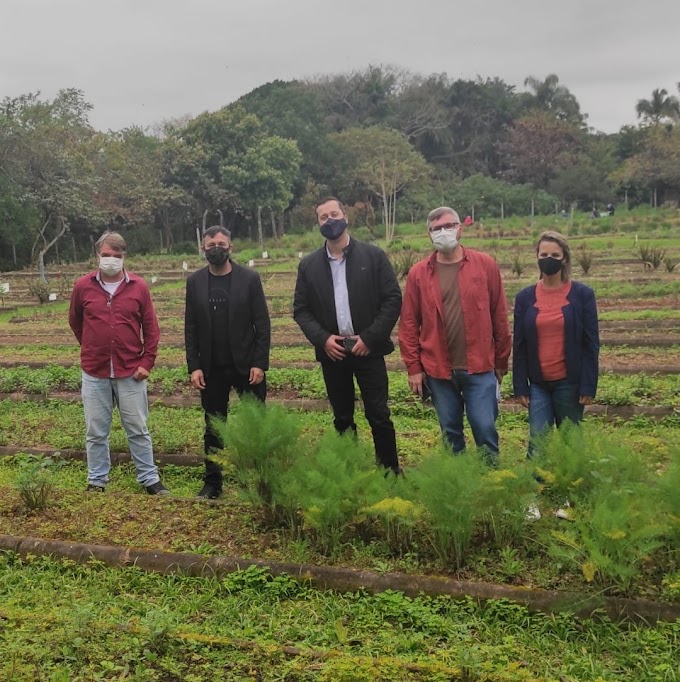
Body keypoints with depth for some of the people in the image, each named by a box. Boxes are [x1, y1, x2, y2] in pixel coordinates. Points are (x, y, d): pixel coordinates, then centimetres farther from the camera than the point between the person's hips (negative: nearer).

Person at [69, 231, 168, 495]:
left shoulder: (139, 286, -2)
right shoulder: (83, 286, -1)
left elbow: (151, 328, 2)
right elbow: (75, 322, 15)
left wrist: (147, 362, -3)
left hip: (131, 373, -1)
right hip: (94, 374, 1)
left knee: (138, 430, 7)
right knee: (95, 432, 9)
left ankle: (149, 479, 17)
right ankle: (97, 481, 22)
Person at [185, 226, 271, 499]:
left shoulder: (249, 278, -3)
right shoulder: (195, 282, 4)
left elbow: (262, 324, -4)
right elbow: (190, 328, 4)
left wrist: (260, 363, -10)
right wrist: (194, 366, -3)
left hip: (246, 365, -2)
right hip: (212, 368, 2)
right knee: (213, 427, 10)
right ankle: (212, 483, 19)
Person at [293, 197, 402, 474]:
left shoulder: (373, 255, -2)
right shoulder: (308, 264, 5)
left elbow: (393, 299, -5)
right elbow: (301, 309, 6)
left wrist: (370, 337, -12)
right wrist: (322, 339, -9)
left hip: (367, 349, -2)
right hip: (332, 352, 3)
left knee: (379, 416, -1)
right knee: (342, 419, 11)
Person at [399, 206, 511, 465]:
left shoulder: (485, 265, -1)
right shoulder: (418, 273, 1)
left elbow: (499, 316, 2)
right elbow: (409, 323, 2)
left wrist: (501, 362, 4)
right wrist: (413, 367, -1)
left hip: (480, 368, -1)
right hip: (438, 370, 1)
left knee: (485, 428, 0)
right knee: (450, 432, 12)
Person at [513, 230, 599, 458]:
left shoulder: (582, 295, -2)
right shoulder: (525, 298, 3)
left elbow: (591, 344, -3)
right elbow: (519, 347, 5)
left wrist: (588, 386, -7)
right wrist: (520, 387, 1)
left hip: (570, 383, -1)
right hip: (538, 384, 1)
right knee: (538, 445, -4)